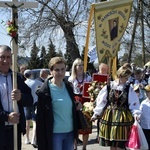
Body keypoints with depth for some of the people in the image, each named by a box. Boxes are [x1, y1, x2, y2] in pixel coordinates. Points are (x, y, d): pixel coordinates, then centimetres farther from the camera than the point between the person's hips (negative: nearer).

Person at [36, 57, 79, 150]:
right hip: (54, 133, -6)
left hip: (70, 132, 6)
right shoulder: (45, 91, -11)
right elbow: (40, 118, -11)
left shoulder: (68, 87, 7)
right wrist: (43, 142, -13)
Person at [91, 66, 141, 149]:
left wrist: (136, 113, -18)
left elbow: (133, 103, -2)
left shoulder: (129, 89, -2)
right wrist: (96, 114, 3)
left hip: (122, 117, -1)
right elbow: (101, 101, 2)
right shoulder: (108, 87, -4)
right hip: (109, 116, 1)